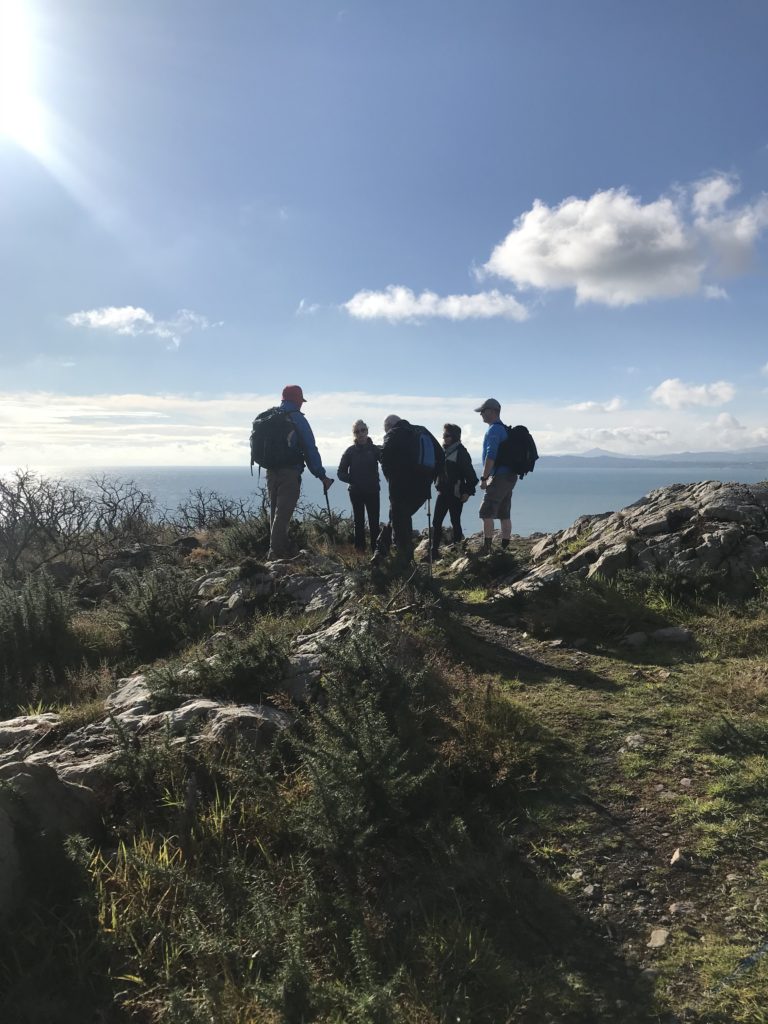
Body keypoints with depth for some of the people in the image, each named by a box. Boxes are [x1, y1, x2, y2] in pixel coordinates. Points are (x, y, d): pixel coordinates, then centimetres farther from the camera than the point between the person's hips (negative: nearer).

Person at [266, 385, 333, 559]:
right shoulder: (297, 419, -7)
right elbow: (310, 449, -10)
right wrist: (322, 475, -6)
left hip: (271, 472, 7)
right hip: (290, 473, -6)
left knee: (276, 512, 15)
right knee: (283, 513, -7)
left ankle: (280, 549, 21)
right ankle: (276, 551, -11)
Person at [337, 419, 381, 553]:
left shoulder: (375, 449, 2)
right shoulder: (351, 451, 4)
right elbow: (341, 473, 5)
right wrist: (352, 480, -11)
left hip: (372, 491, -1)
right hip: (356, 492, 1)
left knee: (374, 522, -4)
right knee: (359, 522, 6)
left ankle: (376, 549, 0)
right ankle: (360, 550, 11)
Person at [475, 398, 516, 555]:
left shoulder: (493, 430, -12)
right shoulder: (505, 429, 19)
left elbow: (490, 456, -21)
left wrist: (483, 478, -20)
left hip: (499, 477, -10)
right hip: (509, 476, 10)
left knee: (486, 513, -9)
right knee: (504, 514, 11)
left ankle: (486, 549, -11)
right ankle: (505, 548, 14)